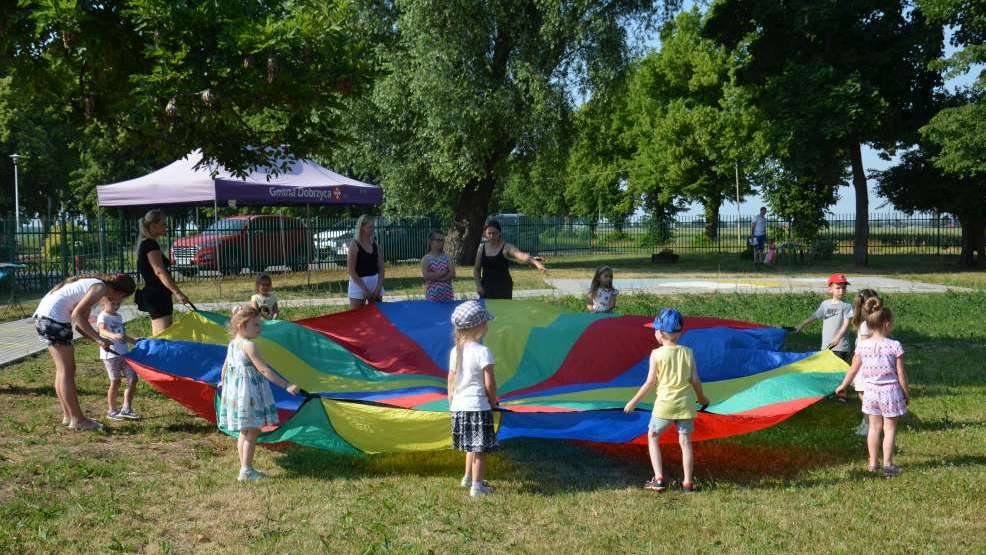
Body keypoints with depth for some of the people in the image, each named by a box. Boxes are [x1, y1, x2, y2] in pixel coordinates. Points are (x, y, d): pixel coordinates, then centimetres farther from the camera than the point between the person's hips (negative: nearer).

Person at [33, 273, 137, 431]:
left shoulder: (91, 285, 21)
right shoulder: (100, 288, -7)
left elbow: (79, 323, 17)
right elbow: (77, 314, -17)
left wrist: (101, 341, 6)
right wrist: (98, 338, -15)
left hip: (42, 316, 10)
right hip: (54, 319, -10)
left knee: (62, 370, 16)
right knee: (67, 371, -3)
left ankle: (68, 415, 23)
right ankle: (77, 419, 2)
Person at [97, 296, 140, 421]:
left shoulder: (118, 316, 18)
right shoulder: (103, 317, -9)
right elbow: (102, 331, -30)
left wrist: (135, 341, 33)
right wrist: (114, 336, -48)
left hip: (124, 353, 8)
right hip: (111, 354, -8)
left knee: (133, 378, 2)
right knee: (115, 381, -5)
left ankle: (126, 409, 8)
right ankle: (111, 411, 8)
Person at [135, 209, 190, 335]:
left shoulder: (145, 244, 17)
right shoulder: (151, 245, -14)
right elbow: (159, 271, -24)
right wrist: (178, 293, -28)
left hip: (152, 295, 11)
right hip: (157, 295, -11)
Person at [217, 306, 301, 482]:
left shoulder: (232, 344, 9)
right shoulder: (249, 345, -18)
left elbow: (225, 366, 22)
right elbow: (263, 370, -22)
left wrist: (223, 381, 43)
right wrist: (286, 385, -22)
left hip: (234, 387, 9)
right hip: (249, 391, -9)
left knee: (245, 432, 17)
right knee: (253, 431, -2)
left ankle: (245, 468, 23)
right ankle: (246, 471, 0)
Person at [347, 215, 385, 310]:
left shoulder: (375, 245, 6)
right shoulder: (354, 245, -10)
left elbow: (381, 268, 7)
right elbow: (351, 271, -13)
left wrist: (379, 287, -5)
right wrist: (365, 289, -15)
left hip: (375, 282, 6)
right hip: (359, 283, -6)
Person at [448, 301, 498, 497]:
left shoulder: (455, 351, 4)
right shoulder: (482, 352, -15)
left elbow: (451, 379, 9)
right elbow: (489, 383, -15)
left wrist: (451, 403, 19)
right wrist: (493, 401, 2)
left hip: (459, 406, 7)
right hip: (478, 406, -7)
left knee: (472, 444, 23)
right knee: (480, 447, 2)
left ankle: (468, 478, 35)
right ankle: (477, 486, 4)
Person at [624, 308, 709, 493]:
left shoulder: (657, 354, -9)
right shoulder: (688, 353, 1)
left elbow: (650, 382, -8)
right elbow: (695, 380, 2)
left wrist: (634, 401, 3)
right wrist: (701, 398, 21)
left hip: (665, 404, -3)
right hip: (685, 403, 3)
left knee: (653, 436, 14)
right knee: (685, 441, 10)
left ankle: (659, 479, 6)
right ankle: (688, 483, 10)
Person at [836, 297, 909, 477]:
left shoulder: (862, 346, -6)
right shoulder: (894, 346, -15)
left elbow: (853, 370, 4)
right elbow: (901, 374, -10)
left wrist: (843, 386, 19)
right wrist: (907, 393, 4)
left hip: (870, 391, 3)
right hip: (891, 391, -3)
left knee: (874, 427, 15)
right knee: (890, 428, 7)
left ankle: (873, 463, 20)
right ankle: (887, 464, 7)